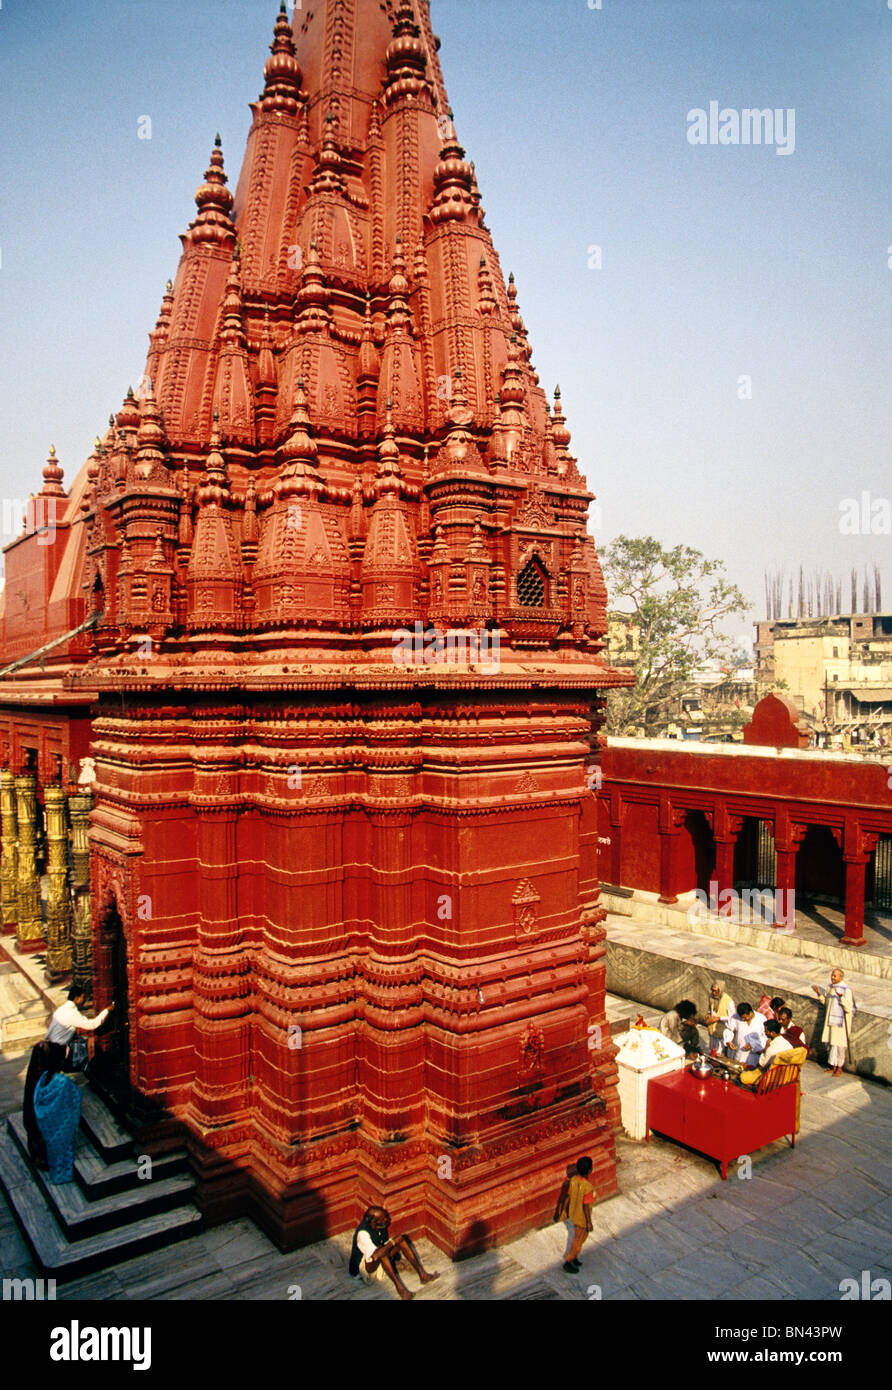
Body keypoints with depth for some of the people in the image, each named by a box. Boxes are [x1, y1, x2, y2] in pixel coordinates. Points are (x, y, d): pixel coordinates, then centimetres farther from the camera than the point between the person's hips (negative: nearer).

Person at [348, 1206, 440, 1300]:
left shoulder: (382, 1227, -6)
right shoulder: (362, 1233, -31)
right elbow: (374, 1256, -43)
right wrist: (393, 1242, -35)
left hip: (382, 1265, 8)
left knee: (403, 1239, -9)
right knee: (381, 1250, -39)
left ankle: (422, 1275, -12)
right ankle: (399, 1286, -33)